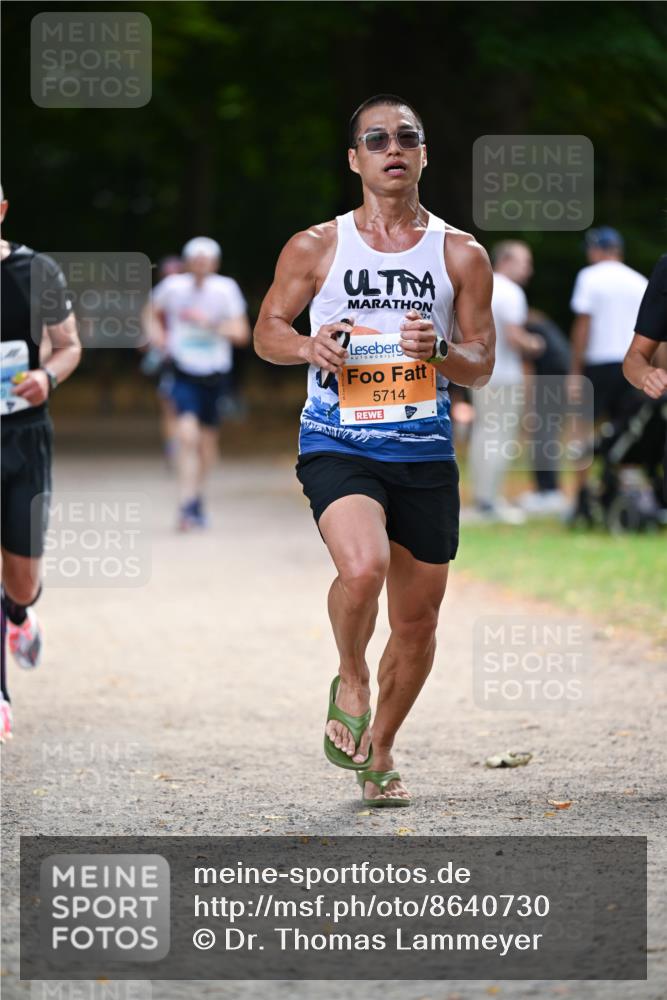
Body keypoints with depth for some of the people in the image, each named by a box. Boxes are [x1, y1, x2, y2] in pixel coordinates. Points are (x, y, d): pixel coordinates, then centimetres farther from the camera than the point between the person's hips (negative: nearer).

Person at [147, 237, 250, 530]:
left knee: (208, 439, 14)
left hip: (215, 374, 2)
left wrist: (210, 324, -23)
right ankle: (187, 506, -21)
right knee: (187, 434, -19)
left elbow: (241, 333, -10)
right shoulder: (173, 287, -5)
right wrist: (158, 333, -2)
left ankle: (197, 498, 36)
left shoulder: (225, 289, -7)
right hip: (184, 373, -2)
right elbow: (154, 312, 16)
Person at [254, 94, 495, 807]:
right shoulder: (316, 248, 3)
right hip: (337, 446, -3)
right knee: (363, 568, -30)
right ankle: (350, 682, 1)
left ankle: (379, 751, 31)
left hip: (425, 453, 3)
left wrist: (438, 352, -13)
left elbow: (481, 365, 9)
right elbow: (268, 330, 12)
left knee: (417, 621, 8)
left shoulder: (460, 255, 6)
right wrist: (307, 347, -11)